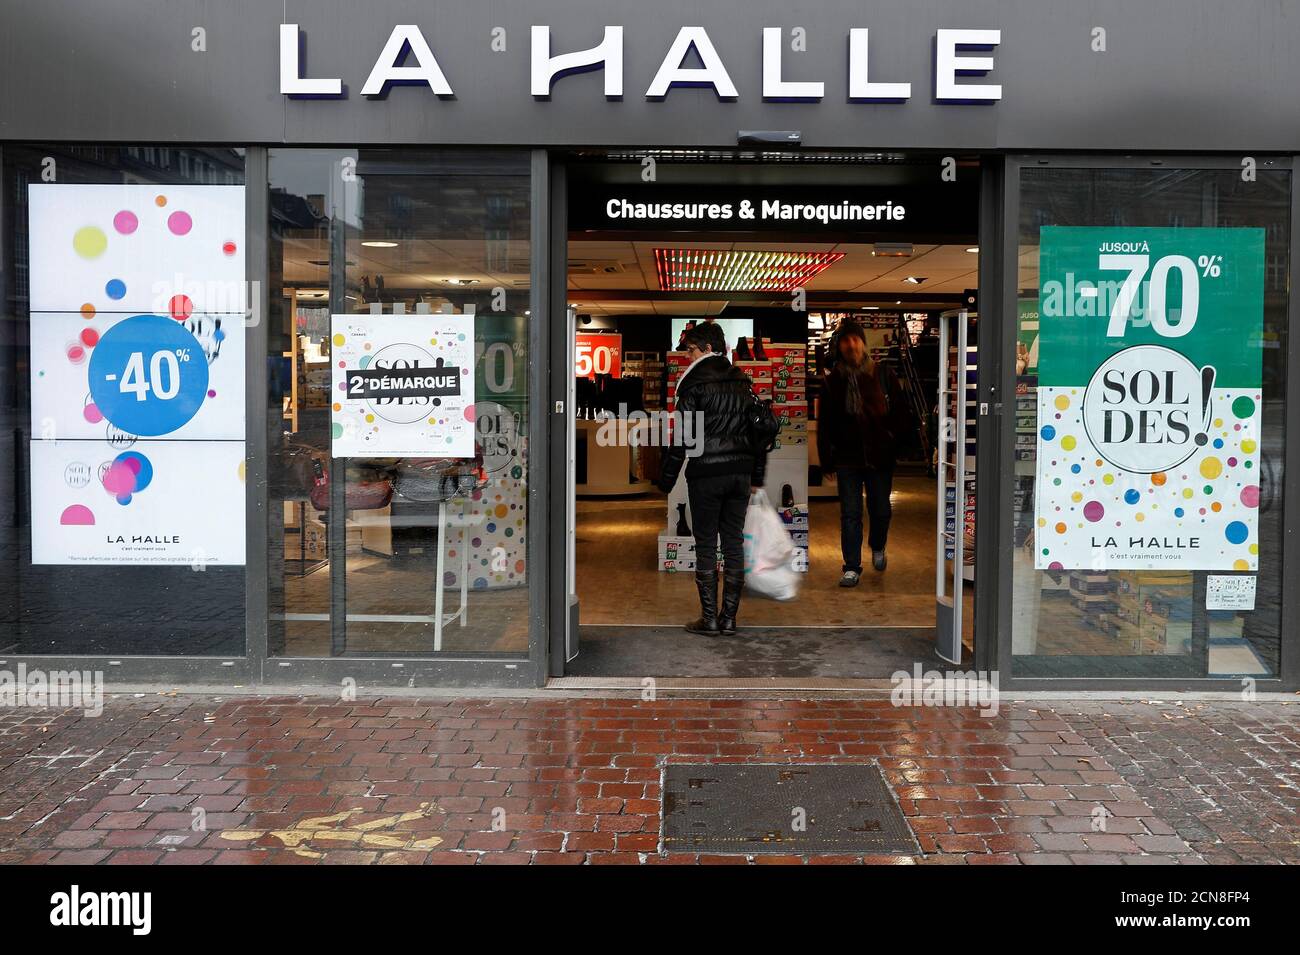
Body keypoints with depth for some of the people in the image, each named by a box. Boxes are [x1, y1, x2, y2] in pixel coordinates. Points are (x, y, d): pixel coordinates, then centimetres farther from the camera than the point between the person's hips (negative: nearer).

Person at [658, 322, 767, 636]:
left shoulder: (694, 383, -8)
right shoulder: (743, 382, 11)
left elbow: (682, 436, -10)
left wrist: (666, 480, -4)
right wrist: (757, 477, 19)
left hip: (705, 474, -5)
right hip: (739, 473, 6)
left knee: (705, 545, 1)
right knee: (734, 543, 8)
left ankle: (709, 618, 3)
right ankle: (729, 617, 12)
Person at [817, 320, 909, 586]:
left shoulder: (884, 375, 1)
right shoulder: (832, 380, 3)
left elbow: (900, 412, 5)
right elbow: (824, 424, 5)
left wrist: (896, 444, -2)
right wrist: (827, 461, 1)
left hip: (880, 456, 0)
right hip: (847, 457, 0)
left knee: (881, 511, 11)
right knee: (850, 514, -1)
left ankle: (877, 548, 39)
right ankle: (852, 567, 4)